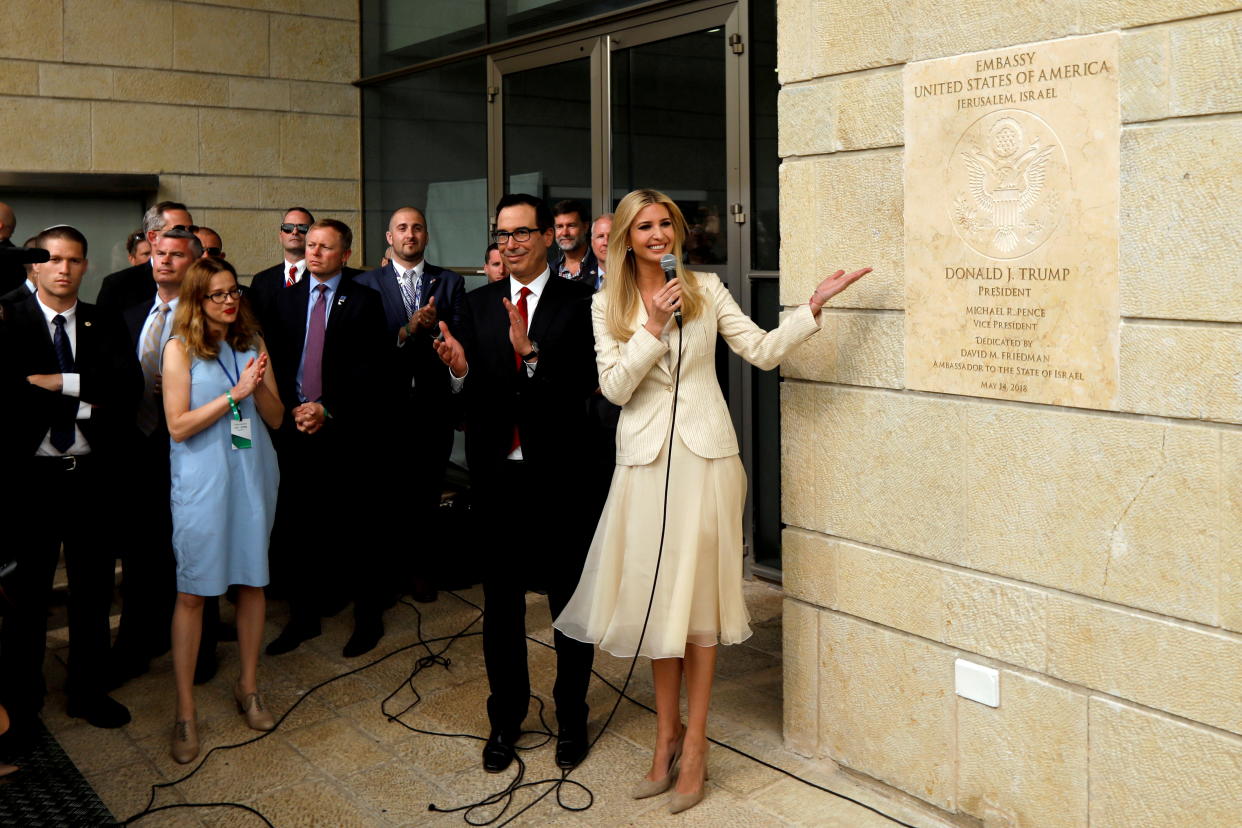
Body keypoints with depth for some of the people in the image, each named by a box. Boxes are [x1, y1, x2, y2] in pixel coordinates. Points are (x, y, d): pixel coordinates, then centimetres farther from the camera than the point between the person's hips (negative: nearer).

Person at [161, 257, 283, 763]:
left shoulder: (252, 343, 7)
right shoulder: (181, 348, -4)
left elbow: (275, 418, 7)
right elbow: (178, 425, -10)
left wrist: (259, 386, -12)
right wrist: (235, 394, -15)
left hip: (252, 475, 4)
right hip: (202, 480, -4)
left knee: (252, 582, 10)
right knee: (192, 591, -1)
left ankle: (248, 687, 27)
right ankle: (185, 712, 9)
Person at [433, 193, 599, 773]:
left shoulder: (579, 302, -5)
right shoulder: (478, 303, 7)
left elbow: (585, 384, -17)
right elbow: (471, 391, 3)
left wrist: (531, 352, -30)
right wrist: (459, 370, -18)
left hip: (560, 475, -3)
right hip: (498, 474, 3)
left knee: (570, 599, 11)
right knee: (501, 600, 14)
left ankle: (571, 716, 28)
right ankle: (506, 716, 30)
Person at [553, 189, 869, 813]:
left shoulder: (707, 289, 5)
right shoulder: (608, 305, 5)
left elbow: (763, 351, 1)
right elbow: (615, 387, -5)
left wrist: (815, 305, -7)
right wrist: (654, 327, -12)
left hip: (704, 455, -1)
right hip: (645, 459, 1)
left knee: (698, 596, 1)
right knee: (656, 596, 8)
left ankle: (694, 746, 11)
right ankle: (668, 734, 23)